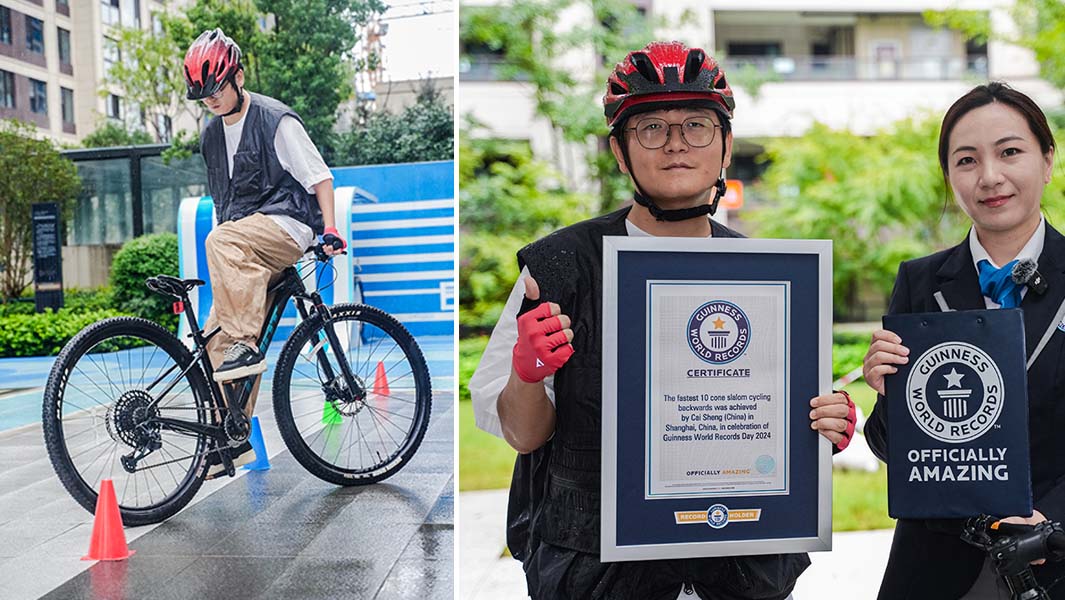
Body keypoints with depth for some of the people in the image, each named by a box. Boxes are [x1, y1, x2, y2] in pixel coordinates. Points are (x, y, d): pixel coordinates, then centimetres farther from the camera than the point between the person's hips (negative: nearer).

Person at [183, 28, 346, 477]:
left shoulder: (276, 121, -5)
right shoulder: (211, 136, 16)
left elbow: (318, 175, -5)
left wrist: (330, 228, -13)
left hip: (287, 225, -7)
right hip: (245, 251, 7)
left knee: (222, 241, -37)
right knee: (215, 343, -1)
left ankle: (246, 346, -34)